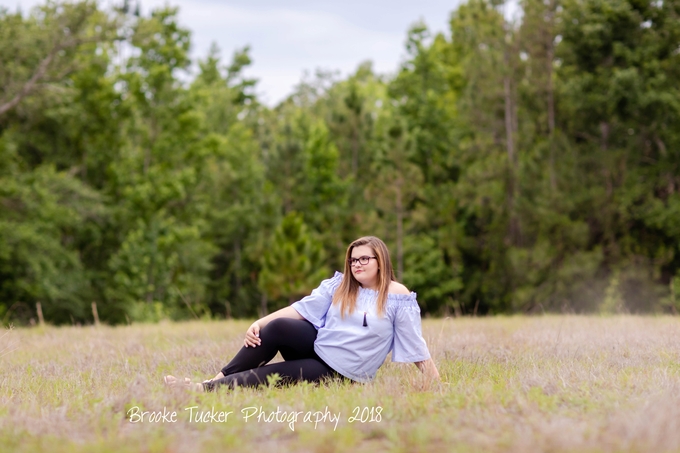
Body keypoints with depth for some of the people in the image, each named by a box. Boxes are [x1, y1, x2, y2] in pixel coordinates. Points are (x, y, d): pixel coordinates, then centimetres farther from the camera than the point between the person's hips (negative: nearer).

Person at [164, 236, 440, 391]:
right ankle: (221, 377, -24)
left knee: (269, 375, -25)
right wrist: (259, 323, -15)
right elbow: (302, 308, -1)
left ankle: (209, 388, -22)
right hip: (316, 347, 4)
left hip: (340, 373, -4)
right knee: (278, 327, -27)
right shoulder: (339, 285, 6)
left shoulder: (398, 297, -6)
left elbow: (416, 347, -6)